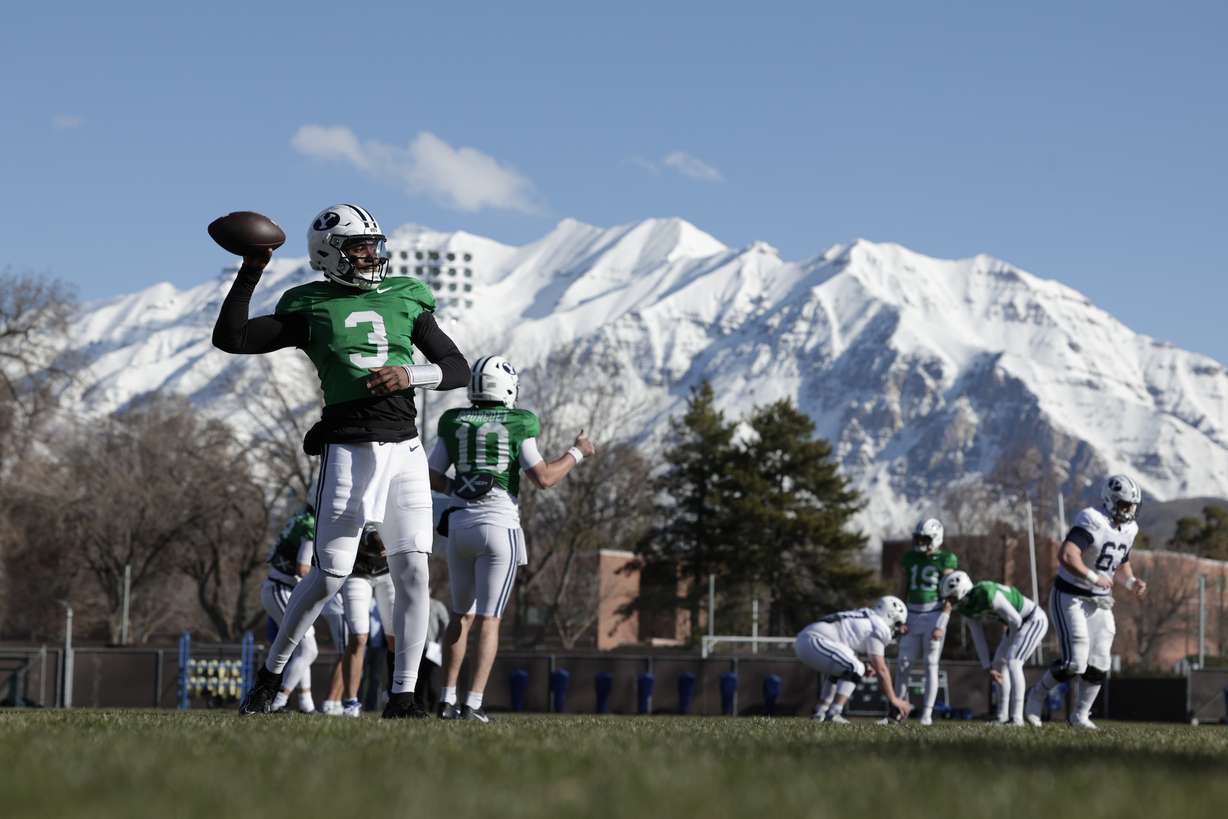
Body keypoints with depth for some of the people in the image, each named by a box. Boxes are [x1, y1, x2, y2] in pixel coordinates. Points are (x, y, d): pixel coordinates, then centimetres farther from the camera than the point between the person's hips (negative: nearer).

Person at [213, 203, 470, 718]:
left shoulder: (405, 301, 12)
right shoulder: (311, 309, 5)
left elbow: (458, 369, 10)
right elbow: (229, 338, 2)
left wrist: (411, 375, -9)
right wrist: (251, 272, -3)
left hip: (404, 449, 3)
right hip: (348, 448, -3)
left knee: (413, 573, -4)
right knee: (329, 576, -3)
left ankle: (402, 695, 3)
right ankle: (271, 674, 17)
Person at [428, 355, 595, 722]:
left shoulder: (453, 423, 6)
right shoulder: (518, 425, -4)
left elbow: (431, 478, 7)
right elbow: (543, 478, -7)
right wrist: (577, 453, 8)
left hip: (460, 525, 4)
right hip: (498, 526, -4)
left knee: (462, 615, 17)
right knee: (488, 620, 0)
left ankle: (447, 698, 11)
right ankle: (473, 704, -10)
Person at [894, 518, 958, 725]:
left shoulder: (945, 560, -7)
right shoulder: (910, 558, 9)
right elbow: (904, 591, 12)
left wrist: (941, 625, -16)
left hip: (935, 615, -5)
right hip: (913, 615, 5)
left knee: (931, 664, -3)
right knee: (902, 663, 1)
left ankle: (927, 713, 2)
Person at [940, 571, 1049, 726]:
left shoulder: (987, 595, -34)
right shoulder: (965, 607, -4)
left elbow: (1015, 620, -26)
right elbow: (978, 637, 2)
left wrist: (1011, 644, -8)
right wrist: (988, 668, -3)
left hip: (1034, 620, -10)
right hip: (1021, 622, 10)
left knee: (1013, 663, -20)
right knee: (999, 664, 9)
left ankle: (1017, 718, -19)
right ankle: (1002, 717, 16)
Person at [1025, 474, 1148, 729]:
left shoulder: (1128, 529, 5)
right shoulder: (1093, 522, -23)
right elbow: (1066, 556, -35)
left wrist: (1132, 582, 2)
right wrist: (1094, 578, -30)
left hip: (1099, 602, 8)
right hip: (1070, 597, -8)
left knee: (1099, 664, 2)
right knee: (1075, 662, -14)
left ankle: (1080, 715, 17)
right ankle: (1038, 694, 11)